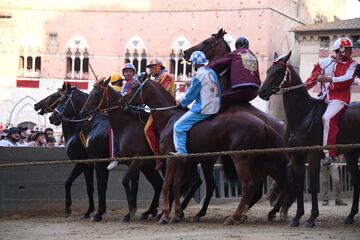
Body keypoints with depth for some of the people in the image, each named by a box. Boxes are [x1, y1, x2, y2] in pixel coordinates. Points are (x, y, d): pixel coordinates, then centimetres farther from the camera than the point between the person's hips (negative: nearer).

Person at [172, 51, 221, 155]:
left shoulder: (199, 75, -14)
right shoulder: (212, 72, 10)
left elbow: (191, 94, -7)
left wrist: (182, 103, 10)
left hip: (203, 110, -10)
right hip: (215, 107, 10)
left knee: (178, 126, -9)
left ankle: (181, 151, -17)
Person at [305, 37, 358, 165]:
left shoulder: (352, 64, 3)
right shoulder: (324, 62, 9)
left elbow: (348, 79, -14)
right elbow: (313, 78, 12)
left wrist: (328, 79, -23)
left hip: (339, 98, -5)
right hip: (323, 98, 5)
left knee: (328, 118, -29)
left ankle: (329, 153, -31)